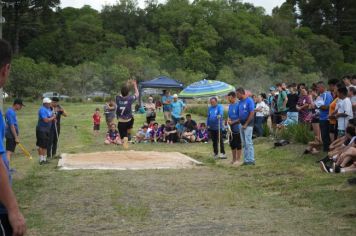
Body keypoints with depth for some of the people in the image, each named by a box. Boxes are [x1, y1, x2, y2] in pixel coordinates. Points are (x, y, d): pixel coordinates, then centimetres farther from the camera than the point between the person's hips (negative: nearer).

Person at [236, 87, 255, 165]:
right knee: (244, 143, 9)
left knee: (248, 142, -9)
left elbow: (252, 113, -14)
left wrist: (246, 124, -14)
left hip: (248, 125, -8)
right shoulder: (240, 102, 13)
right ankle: (246, 160, 13)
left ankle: (251, 160, -6)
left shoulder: (249, 101, -10)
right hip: (242, 124, 8)